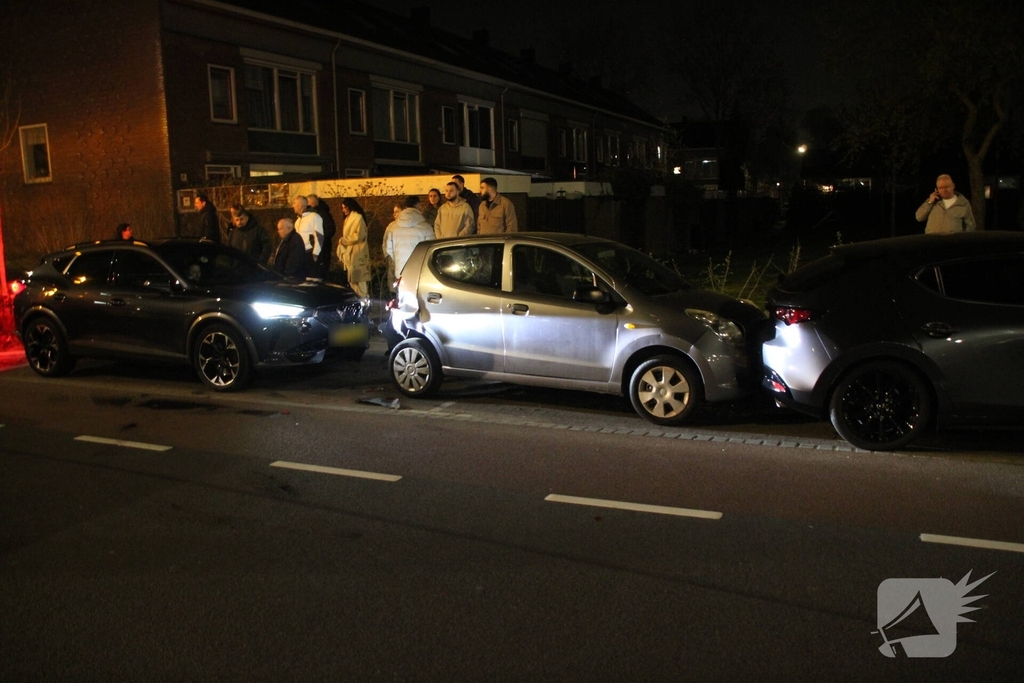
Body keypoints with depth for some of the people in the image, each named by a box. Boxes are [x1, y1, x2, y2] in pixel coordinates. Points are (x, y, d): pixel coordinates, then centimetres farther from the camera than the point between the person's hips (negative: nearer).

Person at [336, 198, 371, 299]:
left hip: (356, 254, -9)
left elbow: (358, 236, -18)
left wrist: (343, 241, -10)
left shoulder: (358, 218, -10)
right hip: (349, 253, 9)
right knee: (352, 279, 10)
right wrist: (342, 251, 10)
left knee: (358, 278, -8)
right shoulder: (348, 219, 17)